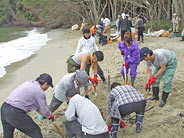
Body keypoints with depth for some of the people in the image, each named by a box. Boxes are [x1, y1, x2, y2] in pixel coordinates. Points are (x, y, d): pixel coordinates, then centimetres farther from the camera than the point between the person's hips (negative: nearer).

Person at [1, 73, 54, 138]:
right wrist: (50, 115, 24)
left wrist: (47, 114, 31)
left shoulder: (29, 83, 17)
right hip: (15, 113, -9)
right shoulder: (40, 92, -7)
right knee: (36, 132, 8)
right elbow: (44, 110, 2)